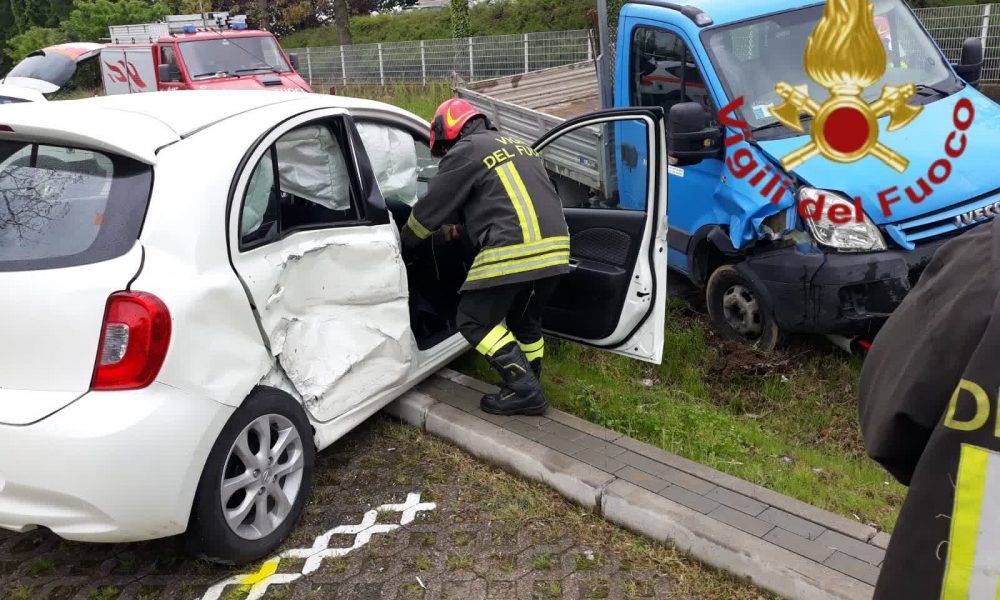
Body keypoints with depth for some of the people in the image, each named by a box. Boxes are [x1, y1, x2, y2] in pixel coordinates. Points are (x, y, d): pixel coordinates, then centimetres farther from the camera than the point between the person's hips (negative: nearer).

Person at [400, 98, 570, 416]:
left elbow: (430, 209, 7)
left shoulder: (465, 153, 2)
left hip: (513, 252, -8)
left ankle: (524, 390, 1)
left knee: (474, 322, 6)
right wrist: (459, 230, 45)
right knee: (525, 321, 24)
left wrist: (403, 241, 25)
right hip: (555, 247, 8)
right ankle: (529, 388, 30)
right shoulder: (519, 146, 26)